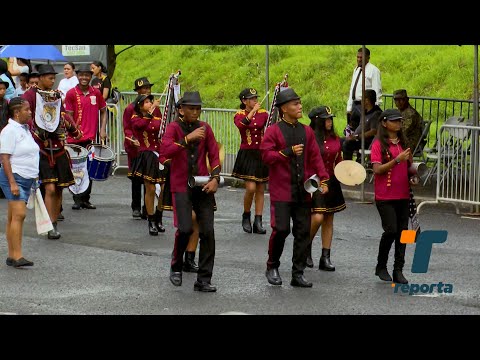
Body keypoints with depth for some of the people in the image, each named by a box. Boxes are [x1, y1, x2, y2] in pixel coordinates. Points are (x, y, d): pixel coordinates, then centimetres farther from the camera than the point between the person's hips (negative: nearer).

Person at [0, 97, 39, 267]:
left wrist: (34, 177, 23)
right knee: (18, 215, -16)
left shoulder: (25, 129, 16)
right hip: (14, 178, -9)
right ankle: (17, 256, -18)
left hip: (26, 179, 9)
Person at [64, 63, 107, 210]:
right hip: (75, 138, -3)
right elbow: (69, 115, -5)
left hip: (90, 137, 3)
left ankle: (85, 199, 16)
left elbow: (103, 112, 16)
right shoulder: (71, 93, -3)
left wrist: (103, 130, 4)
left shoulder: (96, 93, 7)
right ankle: (77, 199, 8)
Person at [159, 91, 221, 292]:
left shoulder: (204, 128, 7)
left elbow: (214, 154, 8)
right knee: (185, 229, -15)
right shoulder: (174, 127, -4)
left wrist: (215, 178, -6)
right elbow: (164, 150, -20)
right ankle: (176, 267, 13)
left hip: (202, 186, 3)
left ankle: (204, 280, 5)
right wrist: (188, 138, -26)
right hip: (181, 187, -3)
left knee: (208, 232, -3)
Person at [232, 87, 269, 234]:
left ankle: (258, 222, 10)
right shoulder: (239, 115, -3)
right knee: (251, 188, -14)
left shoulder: (263, 113, 6)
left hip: (262, 154, 4)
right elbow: (240, 124, -26)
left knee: (260, 189, 5)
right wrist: (253, 111, -28)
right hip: (247, 155, -4)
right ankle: (246, 216, 10)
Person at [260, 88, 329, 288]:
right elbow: (266, 155, -10)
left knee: (303, 232, 3)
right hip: (281, 191, -5)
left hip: (303, 191, 5)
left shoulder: (307, 131, 12)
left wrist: (323, 179, 0)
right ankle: (272, 267, 12)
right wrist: (289, 151, -19)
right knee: (281, 229, -9)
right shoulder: (273, 131, -2)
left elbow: (315, 157, 10)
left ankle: (298, 274, 10)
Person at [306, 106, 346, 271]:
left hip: (331, 183, 6)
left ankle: (325, 257, 13)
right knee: (317, 217, -17)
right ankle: (306, 247, 9)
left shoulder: (335, 139, 8)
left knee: (328, 220, 8)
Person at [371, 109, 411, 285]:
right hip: (385, 197, -6)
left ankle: (398, 270, 8)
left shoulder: (403, 143, 13)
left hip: (403, 196, 6)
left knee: (402, 231, 2)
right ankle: (381, 266, 9)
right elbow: (377, 169, -15)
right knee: (391, 230, -11)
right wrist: (397, 160, -23)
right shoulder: (379, 144, -6)